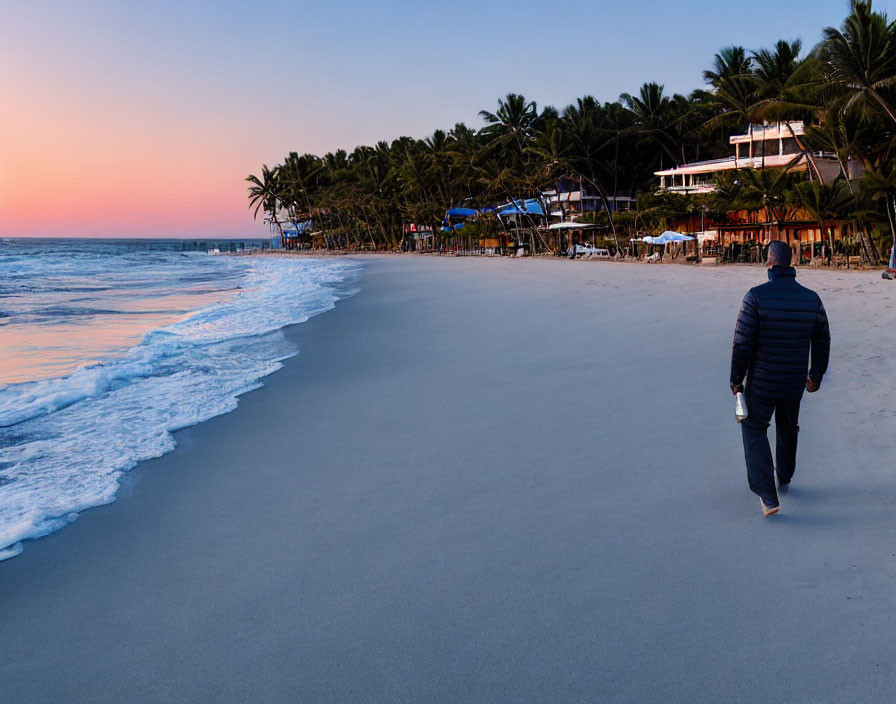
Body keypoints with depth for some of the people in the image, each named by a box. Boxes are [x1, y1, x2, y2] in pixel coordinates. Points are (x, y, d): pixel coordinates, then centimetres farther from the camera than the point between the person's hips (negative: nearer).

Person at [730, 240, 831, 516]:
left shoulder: (756, 296, -20)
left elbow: (742, 343, -19)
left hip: (761, 382, -4)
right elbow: (822, 341, 4)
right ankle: (784, 478, 48)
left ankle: (768, 496, 2)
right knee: (788, 428, 27)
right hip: (795, 382, 4)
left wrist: (736, 379, -6)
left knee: (754, 430, 12)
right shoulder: (811, 298, -6)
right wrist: (816, 375, 17)